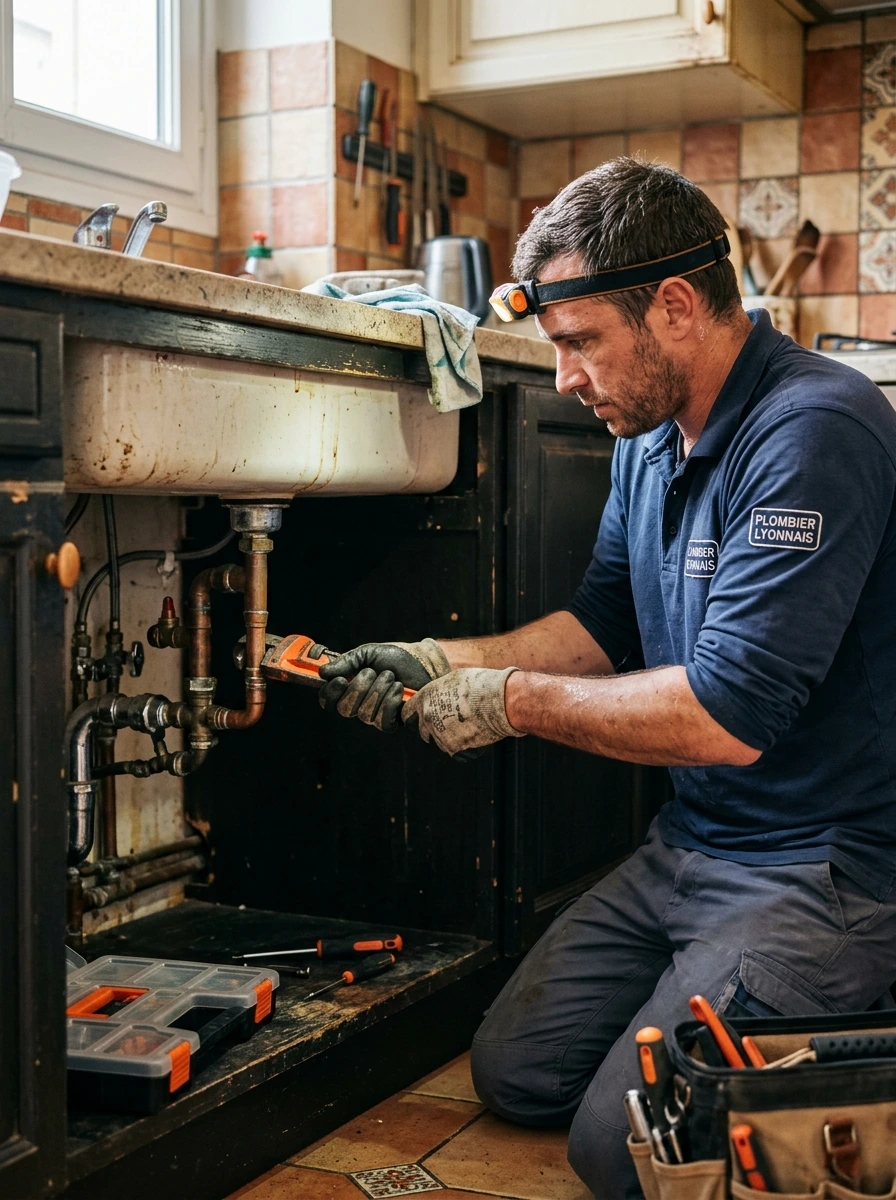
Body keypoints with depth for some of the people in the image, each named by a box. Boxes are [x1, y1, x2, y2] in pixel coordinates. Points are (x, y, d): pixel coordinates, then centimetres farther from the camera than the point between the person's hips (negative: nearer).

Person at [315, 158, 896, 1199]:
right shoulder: (650, 433, 6)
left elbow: (727, 714, -29)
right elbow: (604, 624, 15)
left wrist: (512, 701, -17)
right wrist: (442, 664, 2)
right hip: (688, 844, 9)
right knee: (515, 1073, 11)